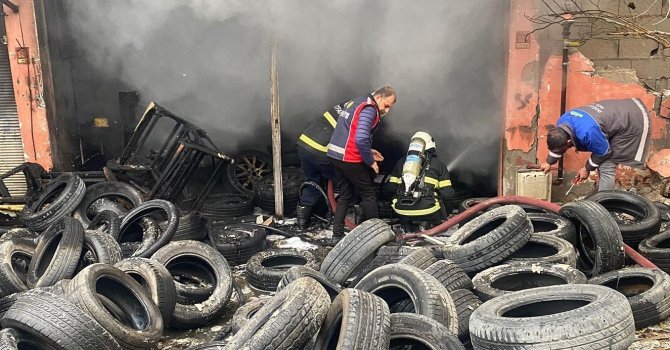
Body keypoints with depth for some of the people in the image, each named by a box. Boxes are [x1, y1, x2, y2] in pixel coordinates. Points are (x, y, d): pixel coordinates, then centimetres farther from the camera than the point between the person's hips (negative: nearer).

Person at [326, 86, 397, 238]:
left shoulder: (358, 103, 17)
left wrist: (368, 152, 16)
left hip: (335, 155, 9)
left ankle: (337, 234, 14)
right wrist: (370, 161, -13)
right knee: (368, 195, 6)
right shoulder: (369, 109, -14)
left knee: (345, 196, 14)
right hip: (349, 159, -9)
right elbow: (361, 139, -26)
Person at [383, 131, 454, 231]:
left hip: (402, 212, 2)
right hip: (427, 211, -1)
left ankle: (406, 226, 12)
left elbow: (389, 189, 14)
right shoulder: (437, 163, 10)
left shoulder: (401, 161, 16)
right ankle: (426, 224, 2)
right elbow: (447, 193, 5)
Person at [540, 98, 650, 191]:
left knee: (606, 167, -11)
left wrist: (587, 168, -6)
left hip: (633, 122, -9)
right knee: (602, 162, 17)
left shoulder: (587, 132, -39)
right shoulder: (562, 122, -12)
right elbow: (557, 143, 9)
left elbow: (603, 152, -20)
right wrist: (549, 162, 18)